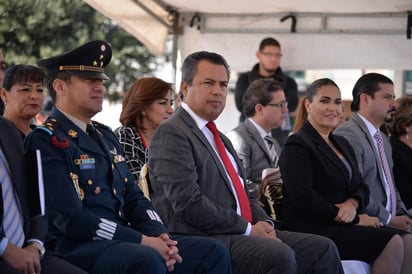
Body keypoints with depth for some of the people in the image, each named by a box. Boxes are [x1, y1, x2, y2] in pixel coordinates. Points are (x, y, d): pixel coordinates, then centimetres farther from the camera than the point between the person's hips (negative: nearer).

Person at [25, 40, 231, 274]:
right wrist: (142, 241, -17)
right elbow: (70, 218, -16)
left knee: (213, 252, -5)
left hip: (121, 242, 9)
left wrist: (160, 235, -3)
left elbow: (134, 198, 19)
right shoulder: (46, 141, -7)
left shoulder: (105, 136, 21)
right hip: (78, 250, -9)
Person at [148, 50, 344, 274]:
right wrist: (248, 229, -13)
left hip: (245, 233, 9)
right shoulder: (171, 134, -7)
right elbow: (189, 203, -17)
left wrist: (265, 225, 2)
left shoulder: (221, 139, 25)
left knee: (323, 249, -3)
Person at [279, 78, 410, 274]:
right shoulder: (297, 146, -5)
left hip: (343, 226, 8)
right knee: (392, 242, -25)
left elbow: (362, 188, 19)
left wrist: (352, 204, -7)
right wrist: (355, 219, -11)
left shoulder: (342, 144, 23)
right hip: (310, 228, -8)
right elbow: (304, 199, -15)